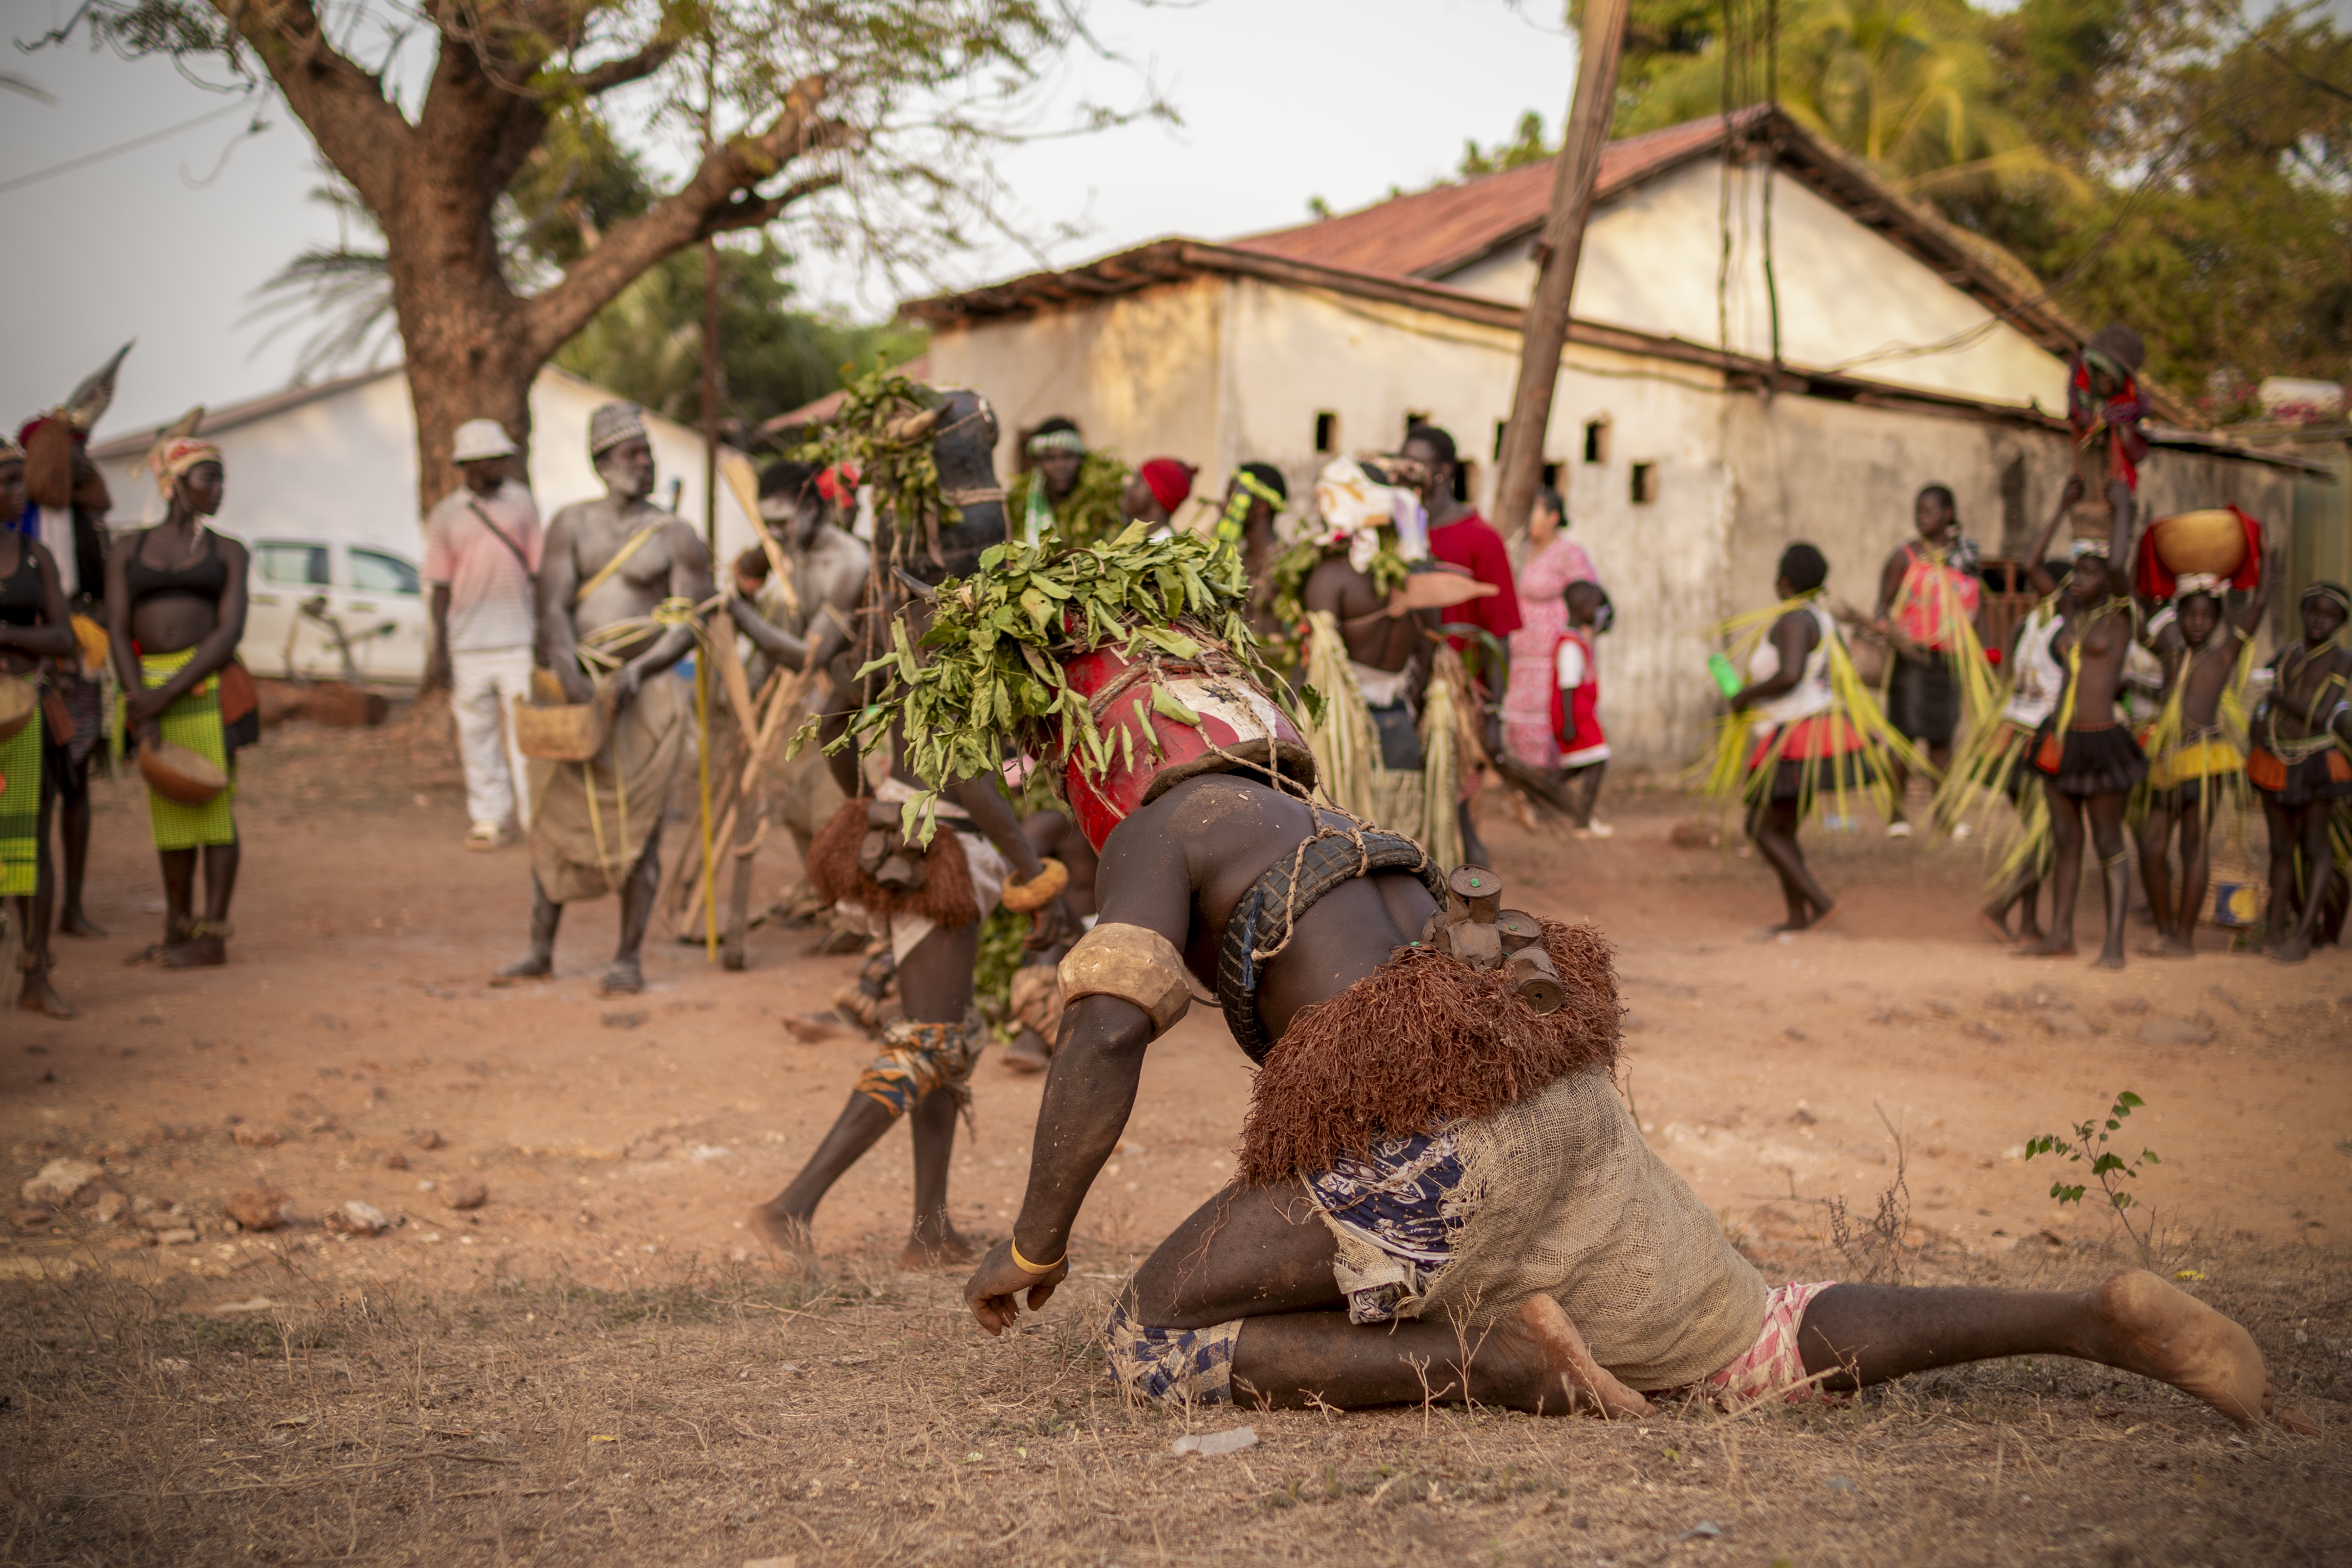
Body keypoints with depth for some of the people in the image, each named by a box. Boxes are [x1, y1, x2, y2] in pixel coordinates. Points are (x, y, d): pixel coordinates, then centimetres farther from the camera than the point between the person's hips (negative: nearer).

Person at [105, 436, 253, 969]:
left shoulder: (228, 553, 5)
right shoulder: (127, 551, 8)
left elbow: (230, 633, -6)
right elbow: (118, 632, -1)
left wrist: (166, 695, -15)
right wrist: (141, 711, -13)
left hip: (209, 685, -2)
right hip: (152, 692, 2)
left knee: (213, 809, -2)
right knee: (170, 811, 9)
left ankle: (214, 937, 3)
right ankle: (177, 930, 20)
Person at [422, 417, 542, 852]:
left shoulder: (520, 502, 6)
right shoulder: (445, 515, 4)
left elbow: (537, 573, 9)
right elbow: (441, 587, 6)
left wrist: (543, 633, 4)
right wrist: (438, 650, 3)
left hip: (517, 638, 0)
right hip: (467, 644, 0)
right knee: (477, 733, 5)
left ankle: (536, 818, 0)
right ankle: (491, 820, 13)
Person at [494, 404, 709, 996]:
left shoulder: (675, 537, 0)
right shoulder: (572, 524, 7)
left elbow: (690, 624, -5)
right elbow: (553, 603, -2)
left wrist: (635, 675, -19)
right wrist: (567, 666, -20)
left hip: (643, 693, -3)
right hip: (575, 686, 3)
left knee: (636, 827, -3)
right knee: (555, 819, 7)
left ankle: (629, 957, 5)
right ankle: (541, 951, 17)